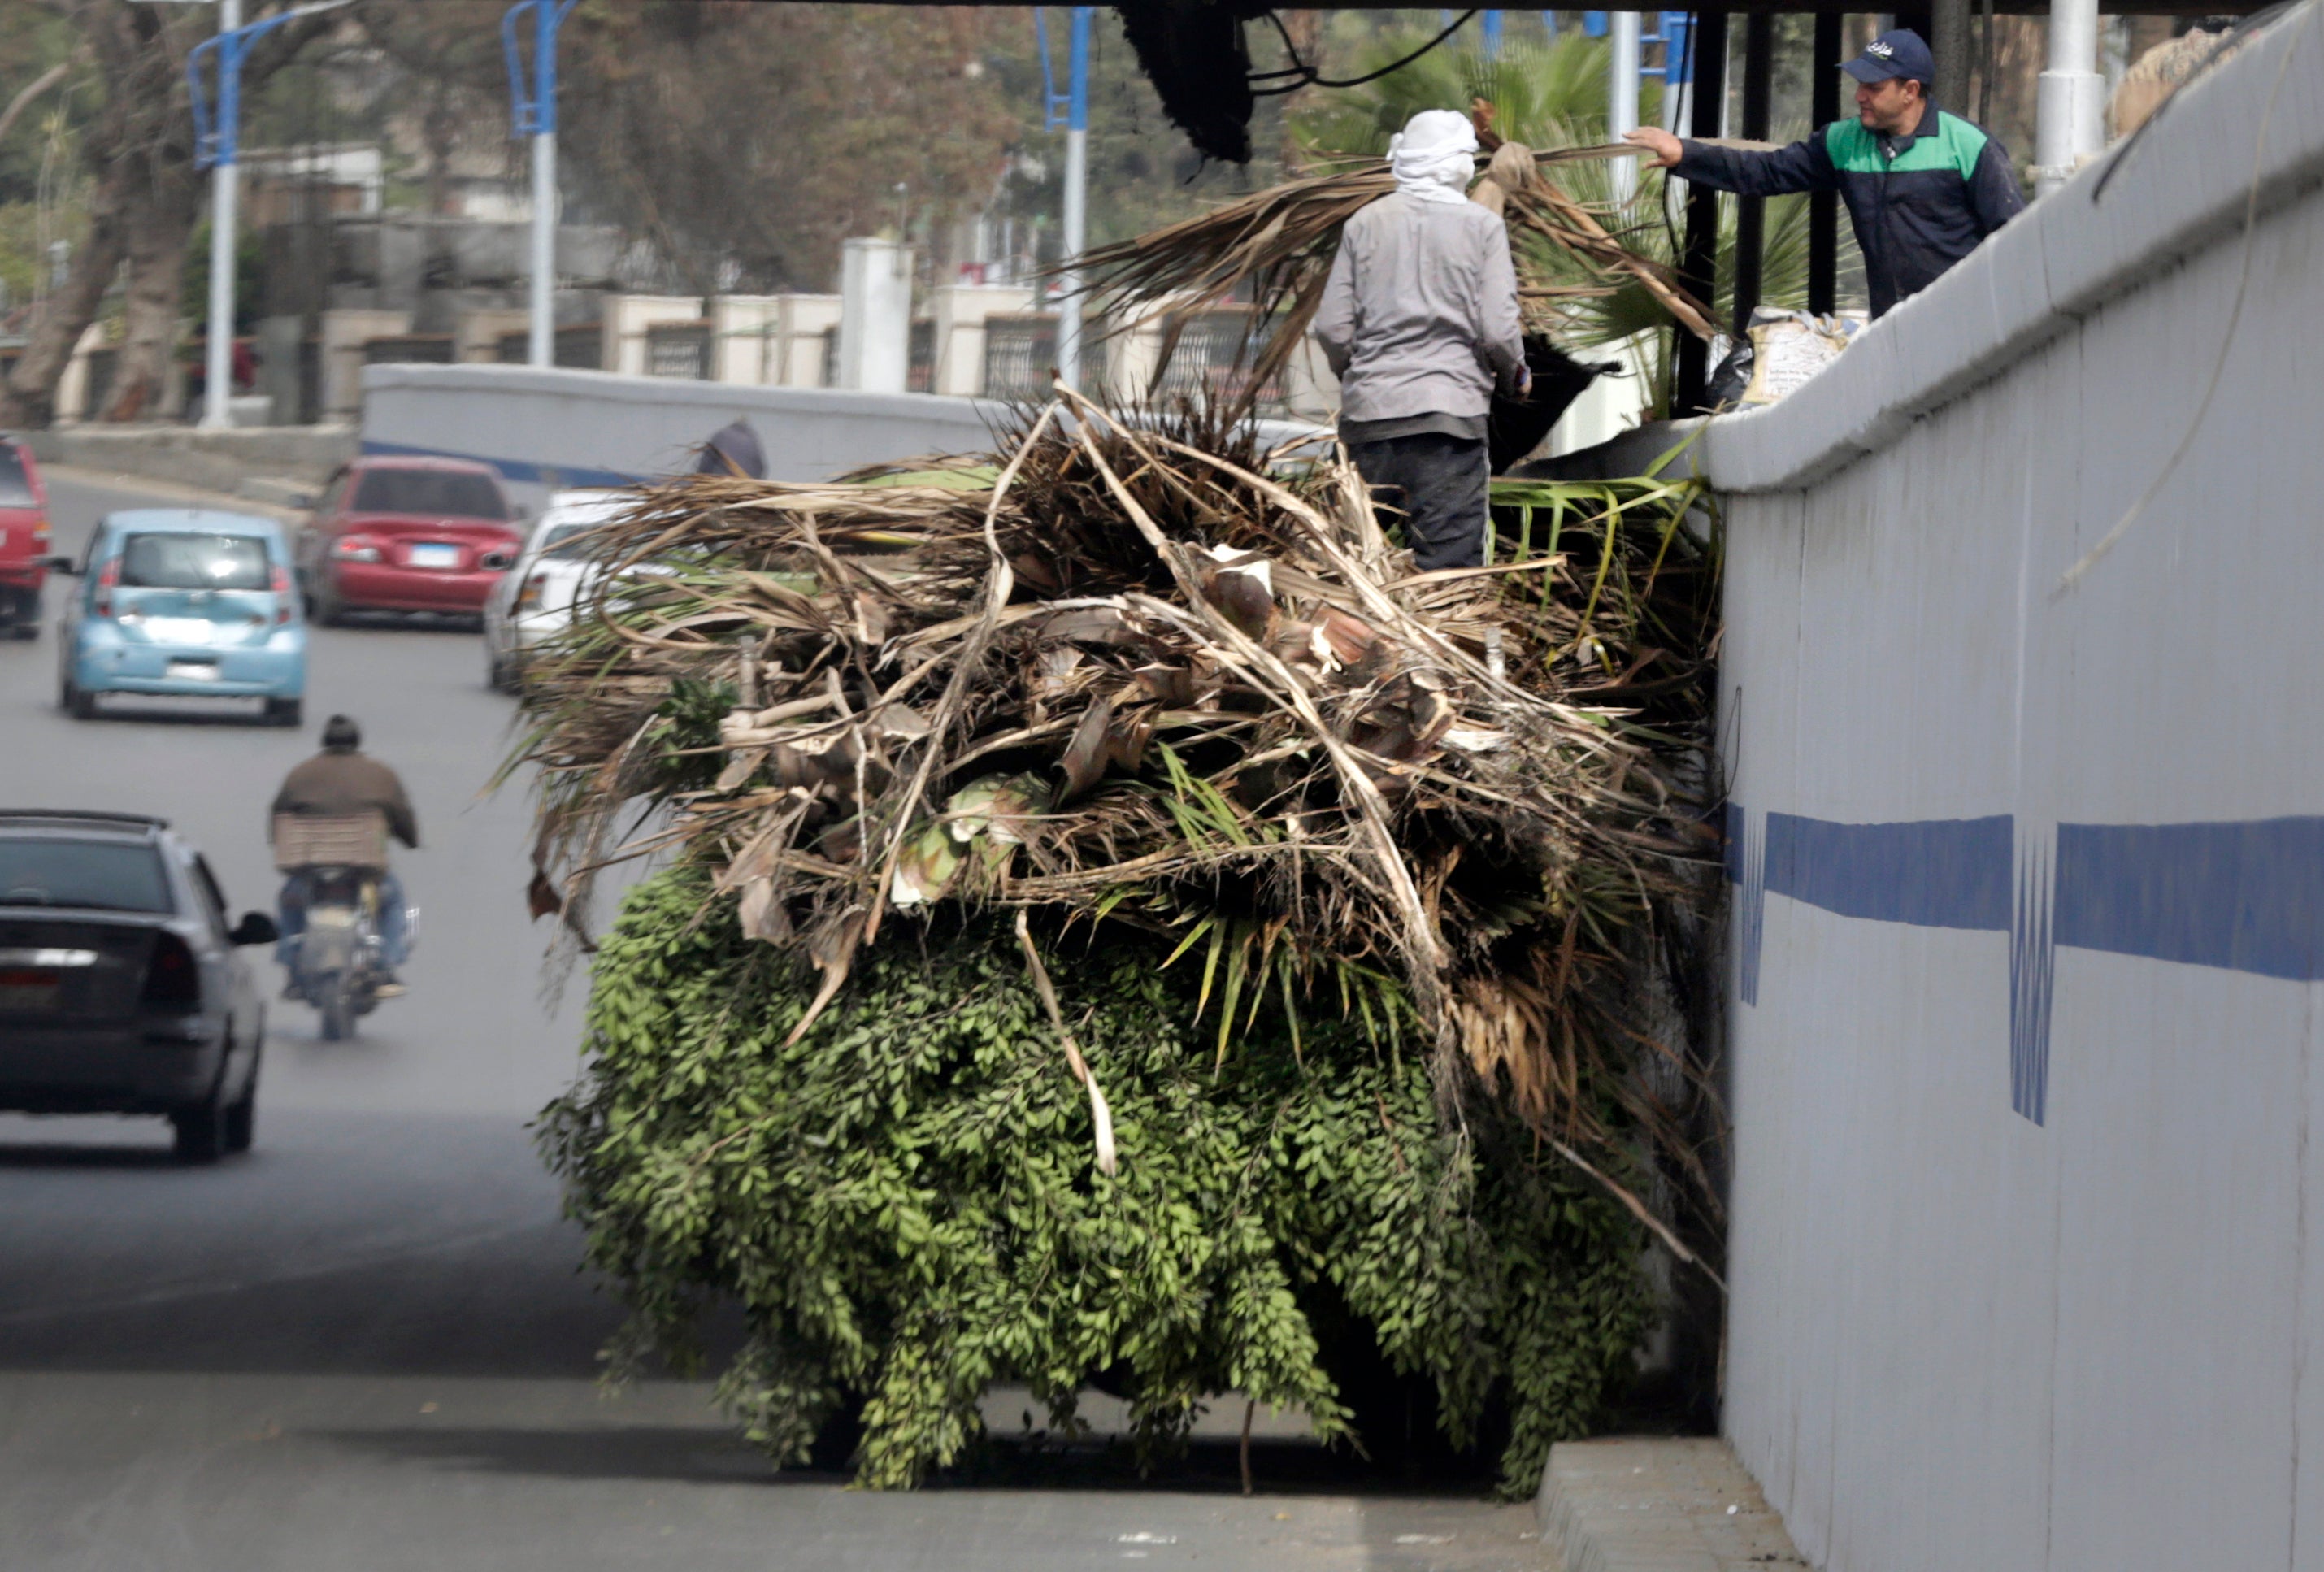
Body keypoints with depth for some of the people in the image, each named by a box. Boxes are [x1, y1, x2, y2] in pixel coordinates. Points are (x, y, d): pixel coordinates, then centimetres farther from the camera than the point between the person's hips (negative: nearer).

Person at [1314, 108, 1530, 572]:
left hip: (1369, 412, 3)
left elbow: (1332, 328, 4)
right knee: (1448, 566, -4)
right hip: (1450, 409, -3)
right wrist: (1515, 376, 15)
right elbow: (1499, 330, -6)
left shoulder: (1365, 223, 6)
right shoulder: (1481, 226, -1)